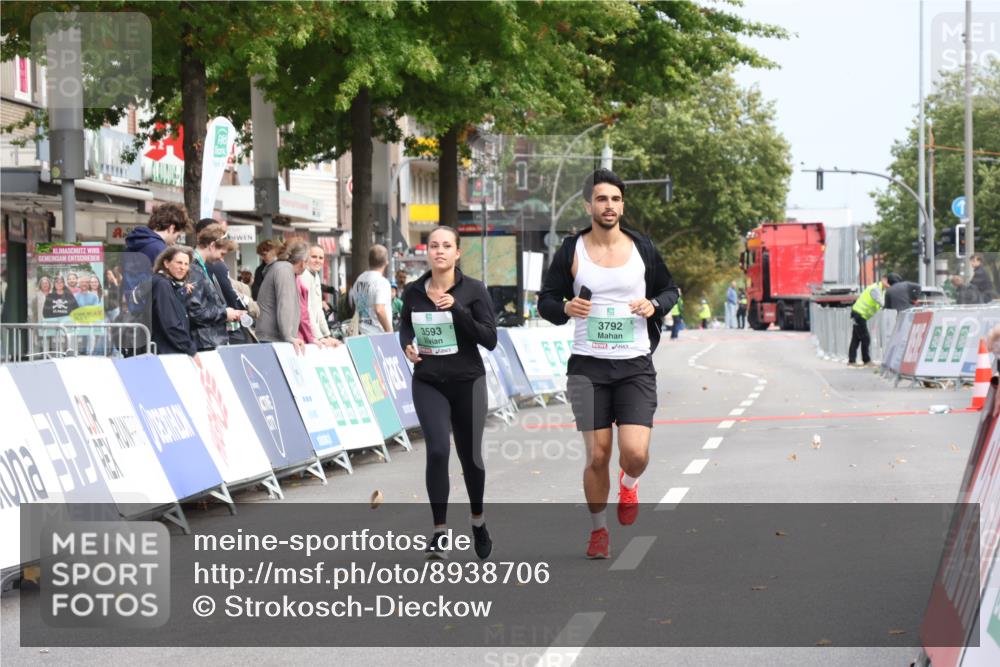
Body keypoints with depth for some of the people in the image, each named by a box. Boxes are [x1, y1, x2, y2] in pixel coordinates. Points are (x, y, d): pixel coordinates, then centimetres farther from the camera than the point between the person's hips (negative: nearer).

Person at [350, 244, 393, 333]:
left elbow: (353, 305, 19)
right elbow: (379, 310, -23)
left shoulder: (359, 279, 10)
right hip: (378, 334, -8)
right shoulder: (382, 282, -14)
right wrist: (390, 332, -17)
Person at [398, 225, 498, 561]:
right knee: (437, 451, -16)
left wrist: (457, 310, -23)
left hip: (468, 382, -1)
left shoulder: (473, 290, -8)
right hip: (428, 384, 1)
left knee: (470, 456, 9)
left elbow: (490, 340, -13)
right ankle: (439, 532, -6)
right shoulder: (413, 291, 0)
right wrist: (407, 344, -2)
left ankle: (478, 522, 35)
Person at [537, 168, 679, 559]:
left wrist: (654, 305, -6)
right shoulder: (571, 252, 1)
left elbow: (670, 290, 17)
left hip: (636, 365, 0)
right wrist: (565, 309, -15)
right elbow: (546, 300, 7)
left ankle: (628, 484, 23)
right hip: (588, 366, 0)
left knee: (635, 453, -14)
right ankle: (598, 530, 22)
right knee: (597, 456, 0)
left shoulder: (643, 249, 4)